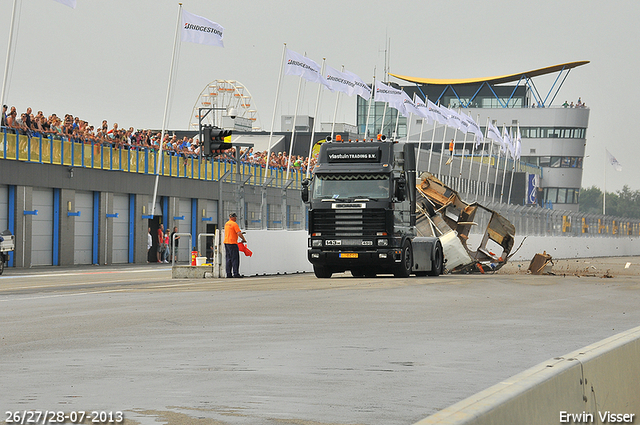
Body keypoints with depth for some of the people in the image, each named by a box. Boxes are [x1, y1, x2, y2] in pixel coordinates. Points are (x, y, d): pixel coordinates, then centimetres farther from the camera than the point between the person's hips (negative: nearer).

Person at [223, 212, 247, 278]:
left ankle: (228, 273, 9)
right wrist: (244, 239, -4)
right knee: (235, 258, -7)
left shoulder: (226, 224, 15)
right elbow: (239, 233, -17)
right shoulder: (234, 224, -11)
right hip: (232, 243, -9)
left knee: (229, 258, 10)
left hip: (226, 242, 9)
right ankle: (236, 273, -10)